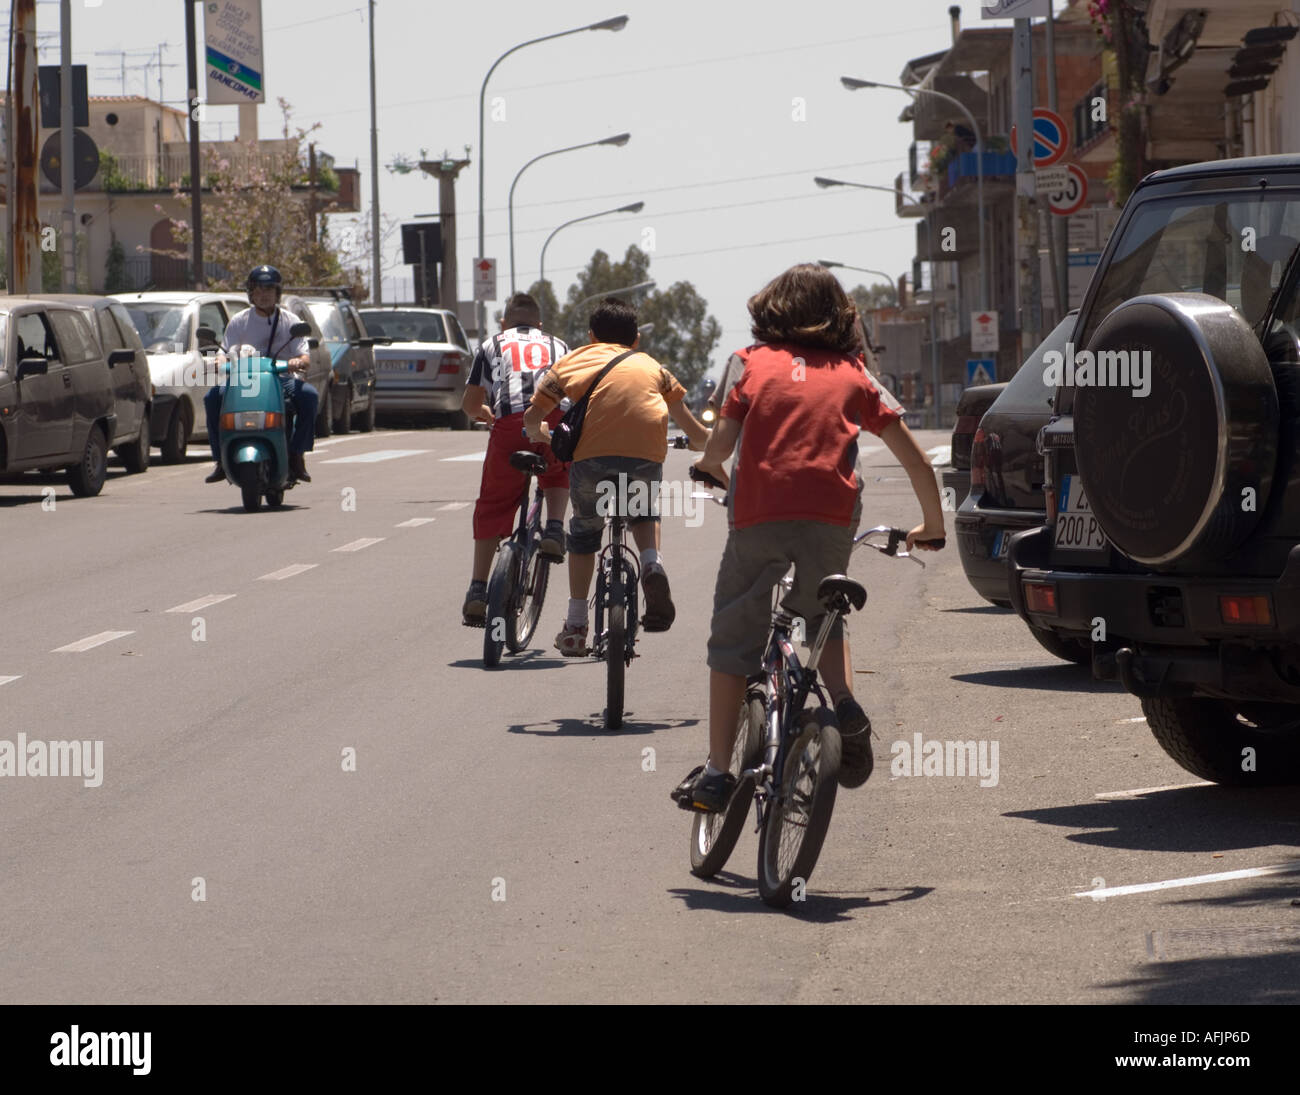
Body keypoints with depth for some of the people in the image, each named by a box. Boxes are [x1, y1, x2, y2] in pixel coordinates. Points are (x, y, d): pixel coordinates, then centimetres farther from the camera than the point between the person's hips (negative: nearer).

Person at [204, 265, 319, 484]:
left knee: (309, 395, -32)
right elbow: (228, 352, -1)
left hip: (283, 378, -1)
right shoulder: (238, 321, 9)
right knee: (213, 396, -26)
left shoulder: (290, 321, 7)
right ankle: (221, 459, -19)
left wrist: (298, 361, -27)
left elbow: (305, 356, -2)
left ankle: (297, 455, -22)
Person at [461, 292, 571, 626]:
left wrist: (485, 413, 51)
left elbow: (470, 404, 28)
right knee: (557, 476, 33)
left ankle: (478, 589, 3)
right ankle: (555, 528, 6)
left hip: (510, 422, -1)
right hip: (555, 418, 1)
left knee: (493, 506, 9)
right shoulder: (557, 345, 34)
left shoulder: (492, 346, 30)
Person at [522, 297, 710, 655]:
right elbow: (695, 431, 34)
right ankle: (652, 563, 1)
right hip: (646, 453, 1)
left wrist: (542, 434, 41)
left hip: (591, 453, -1)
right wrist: (704, 440, 54)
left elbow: (532, 417, 19)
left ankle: (575, 626, 19)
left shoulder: (572, 361, 24)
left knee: (584, 530, 22)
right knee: (643, 512, 31)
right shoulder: (650, 365, 29)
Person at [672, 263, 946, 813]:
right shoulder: (852, 374, 16)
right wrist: (932, 525, 27)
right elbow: (915, 459, 13)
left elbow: (718, 446, 4)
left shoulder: (754, 362, 11)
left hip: (759, 516, -2)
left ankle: (717, 772, 5)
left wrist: (710, 467, 28)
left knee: (732, 640, 9)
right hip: (833, 519, 2)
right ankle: (845, 705, 3)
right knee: (822, 616, 28)